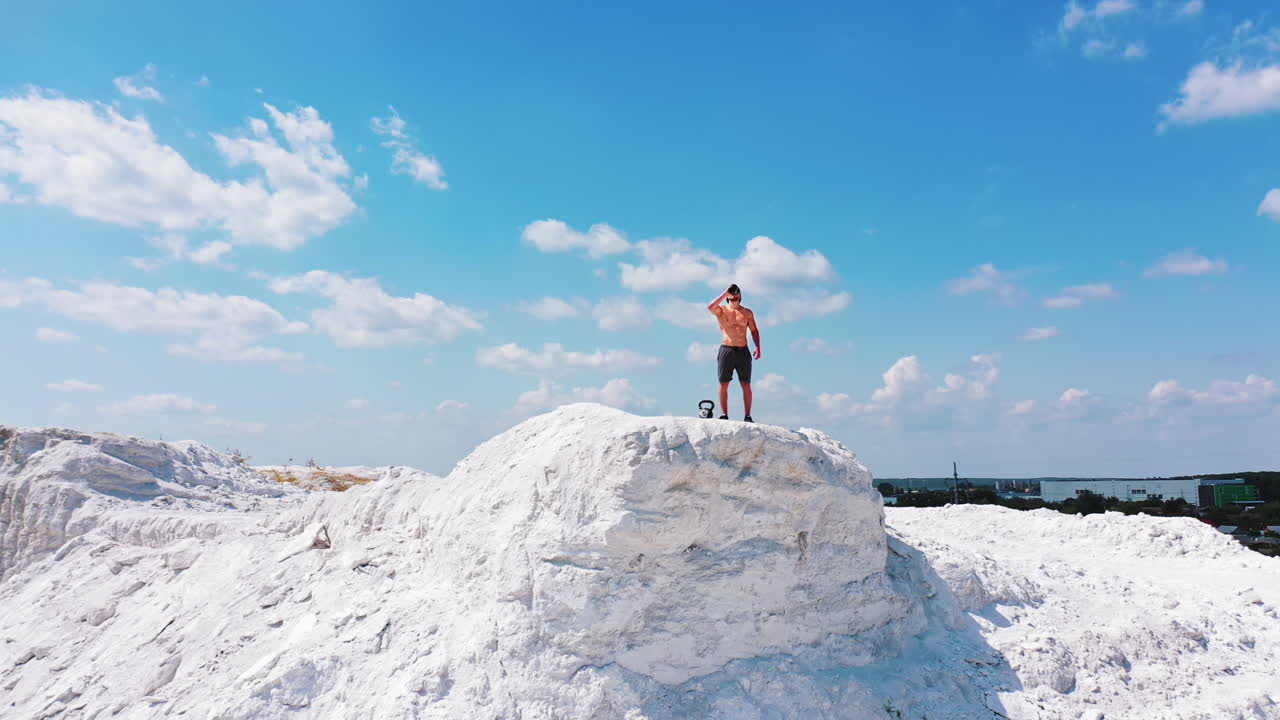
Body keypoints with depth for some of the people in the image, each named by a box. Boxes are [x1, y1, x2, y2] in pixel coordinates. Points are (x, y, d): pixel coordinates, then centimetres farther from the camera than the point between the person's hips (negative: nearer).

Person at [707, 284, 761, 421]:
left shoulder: (747, 313, 12)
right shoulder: (721, 310, 6)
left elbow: (754, 330, 13)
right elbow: (710, 307, -15)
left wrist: (757, 347, -1)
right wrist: (725, 293, -10)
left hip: (743, 351, 1)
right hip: (726, 350, -1)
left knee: (746, 385, -1)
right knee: (723, 384, -1)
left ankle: (747, 416, 3)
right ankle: (724, 415, 6)